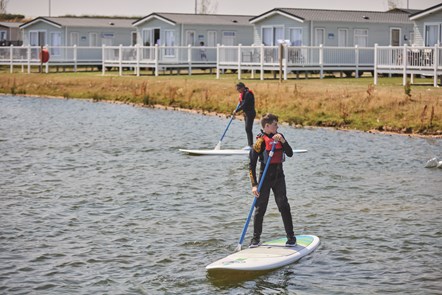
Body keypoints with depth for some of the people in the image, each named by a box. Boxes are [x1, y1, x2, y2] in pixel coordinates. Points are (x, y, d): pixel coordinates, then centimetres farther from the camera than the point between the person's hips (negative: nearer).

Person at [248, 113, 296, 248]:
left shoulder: (279, 136, 5)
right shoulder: (260, 141, -11)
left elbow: (290, 154, 0)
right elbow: (252, 164, -12)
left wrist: (282, 141, -17)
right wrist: (254, 185, -18)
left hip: (279, 177, 4)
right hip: (265, 177, -4)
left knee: (284, 206, 1)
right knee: (260, 208, 2)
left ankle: (291, 237, 8)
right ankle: (256, 238, 14)